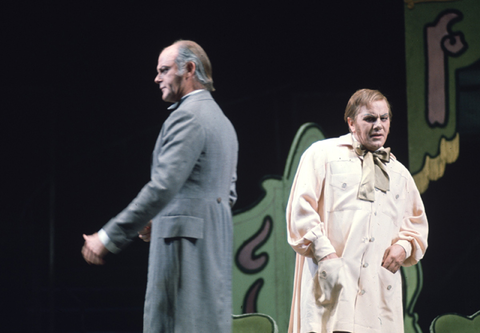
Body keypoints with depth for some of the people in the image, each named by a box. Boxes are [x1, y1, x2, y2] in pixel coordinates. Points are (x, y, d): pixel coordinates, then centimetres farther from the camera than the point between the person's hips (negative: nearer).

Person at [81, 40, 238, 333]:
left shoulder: (187, 116, -11)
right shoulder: (222, 121, 21)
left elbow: (162, 187, -21)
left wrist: (108, 237, -20)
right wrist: (161, 220, 19)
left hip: (186, 243, -10)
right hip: (216, 248, 10)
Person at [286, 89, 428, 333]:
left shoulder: (399, 173, 25)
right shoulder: (323, 154, 8)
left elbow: (417, 222, 30)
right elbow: (301, 208, -1)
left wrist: (405, 246, 7)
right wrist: (325, 254, -12)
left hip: (381, 288, 5)